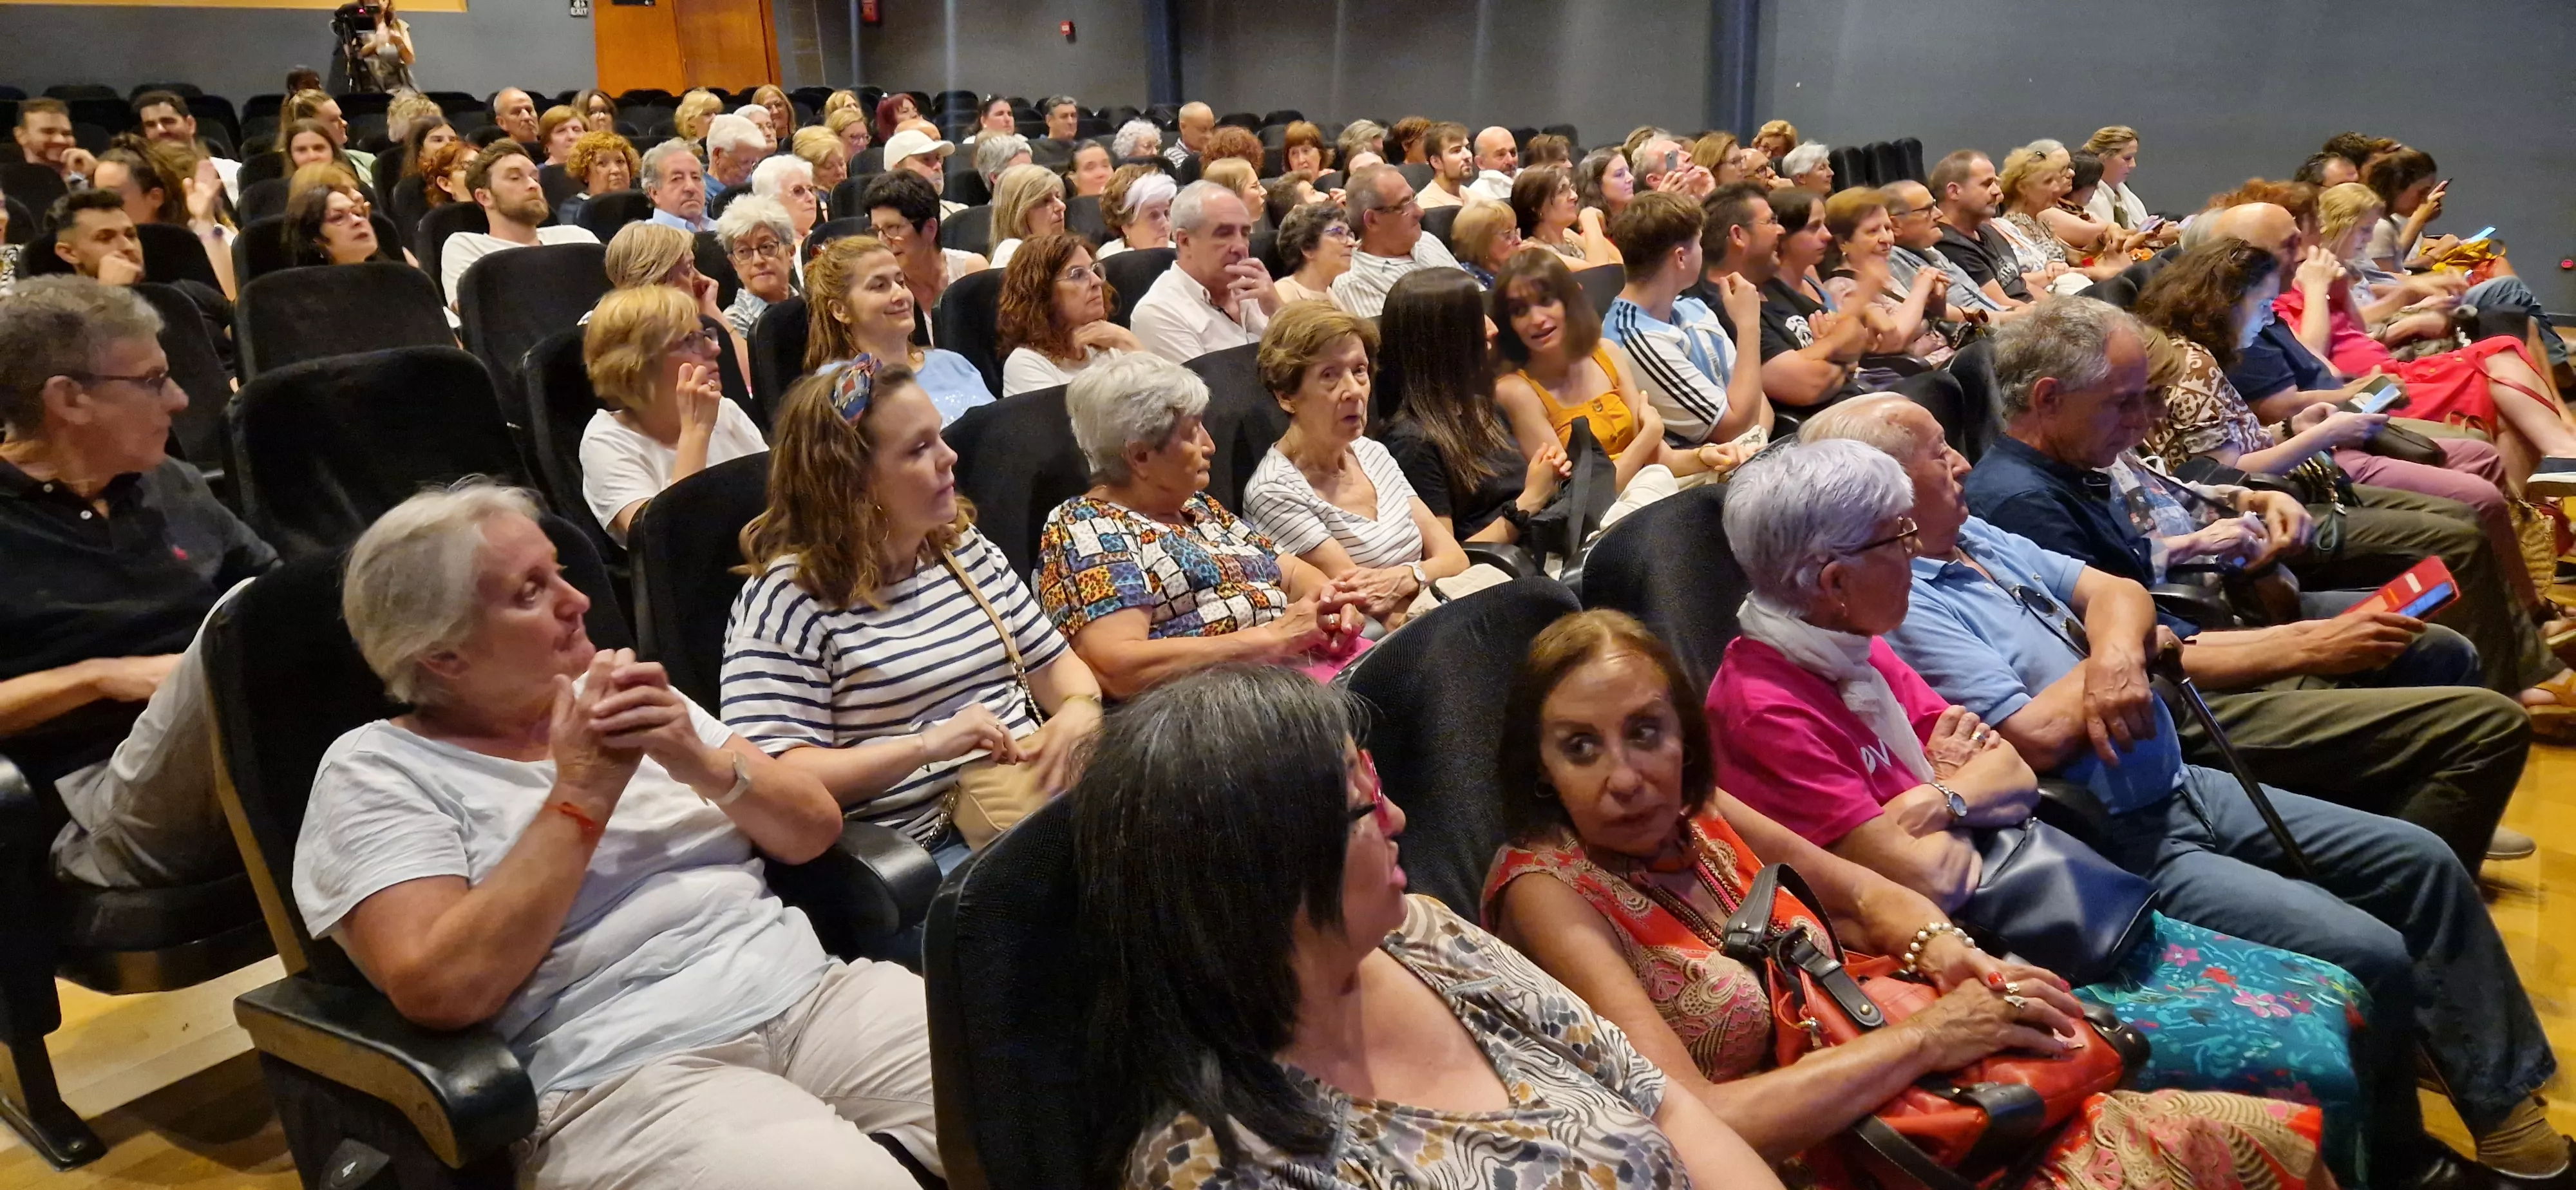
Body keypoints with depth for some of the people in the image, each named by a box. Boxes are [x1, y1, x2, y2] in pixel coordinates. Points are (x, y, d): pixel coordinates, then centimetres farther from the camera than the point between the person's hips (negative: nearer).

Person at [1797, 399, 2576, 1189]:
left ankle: (2507, 1101, 24)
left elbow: (2120, 592, 7)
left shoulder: (1978, 538, 9)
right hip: (2116, 851, -10)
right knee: (2371, 958, -17)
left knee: (2423, 864, 10)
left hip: (2181, 788, 10)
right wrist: (2103, 656, -7)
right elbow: (2039, 738, -25)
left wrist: (2119, 653, -16)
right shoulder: (1901, 610, -21)